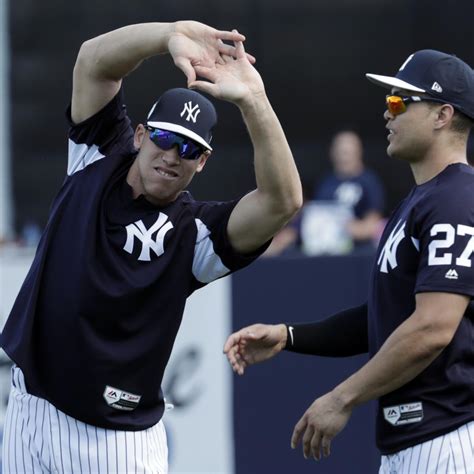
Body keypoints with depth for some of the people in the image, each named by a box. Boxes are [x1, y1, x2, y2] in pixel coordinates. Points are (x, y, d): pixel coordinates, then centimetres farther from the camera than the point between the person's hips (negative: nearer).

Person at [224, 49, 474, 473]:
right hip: (405, 439, 10)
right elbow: (383, 318, 23)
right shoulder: (418, 202, 20)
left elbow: (432, 329, -23)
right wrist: (288, 337, 12)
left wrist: (343, 399, -18)